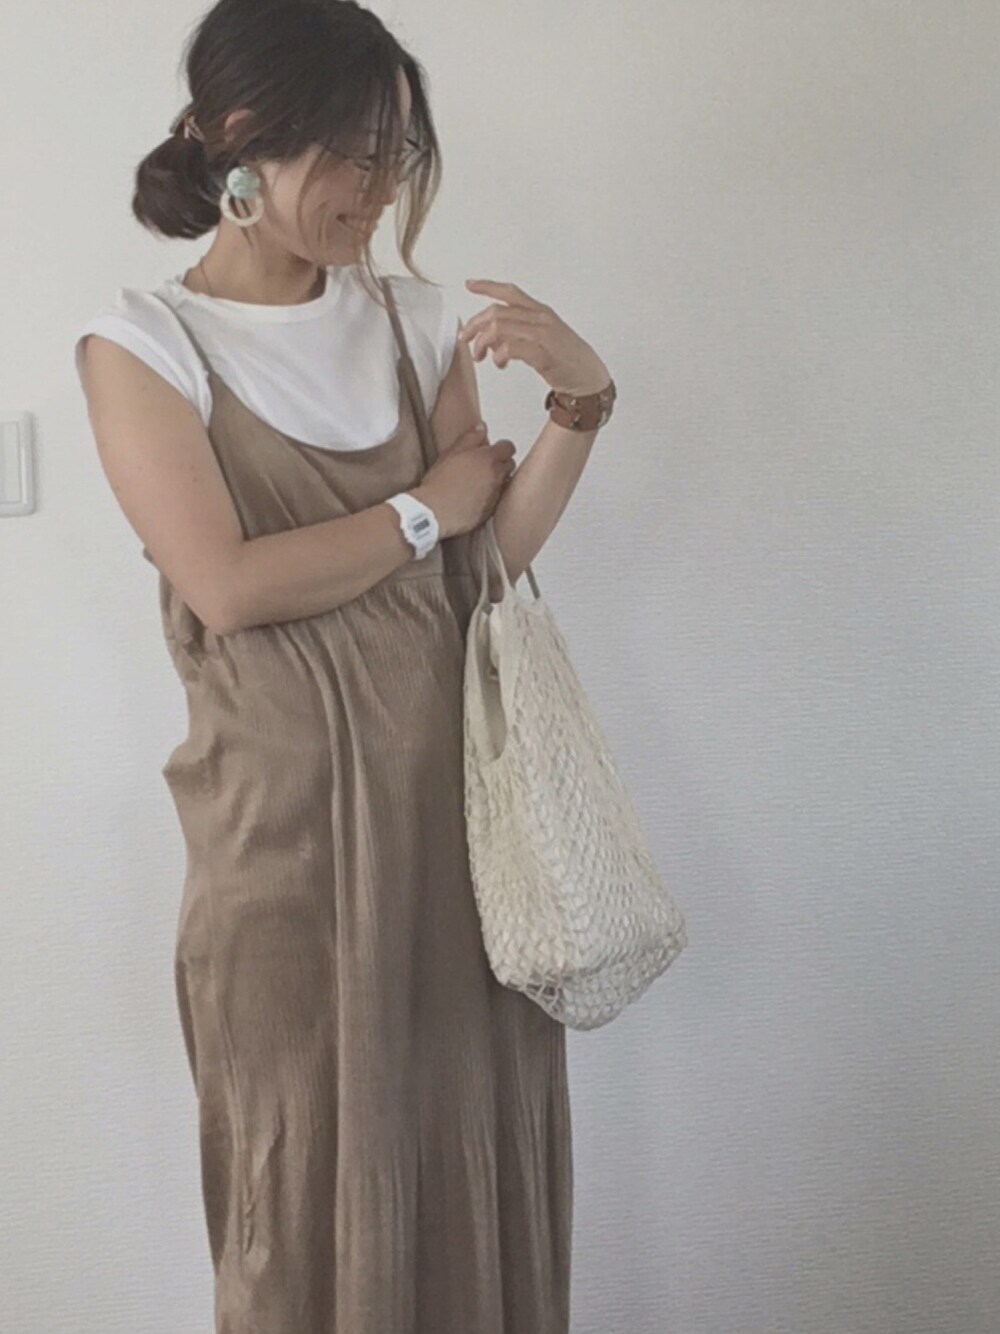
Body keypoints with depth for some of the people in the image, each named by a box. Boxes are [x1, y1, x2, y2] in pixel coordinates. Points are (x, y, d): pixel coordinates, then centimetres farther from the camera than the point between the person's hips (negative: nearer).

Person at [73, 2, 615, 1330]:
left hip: (447, 776, 4)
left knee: (480, 1123, 9)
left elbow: (494, 548, 5)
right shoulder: (143, 340, -3)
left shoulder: (415, 318, 10)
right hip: (285, 799, -4)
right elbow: (227, 585, -14)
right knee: (313, 1148, 7)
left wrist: (579, 402, -9)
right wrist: (424, 510, -5)